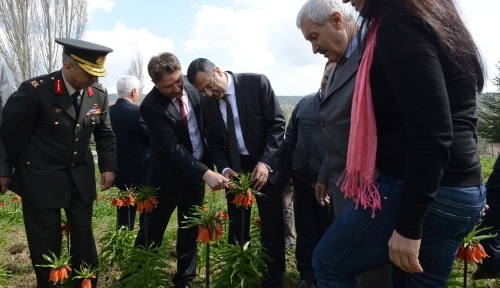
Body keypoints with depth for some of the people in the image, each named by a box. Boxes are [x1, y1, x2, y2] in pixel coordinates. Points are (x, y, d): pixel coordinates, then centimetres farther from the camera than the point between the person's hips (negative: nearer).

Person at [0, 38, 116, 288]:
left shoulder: (99, 93, -5)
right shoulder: (35, 90, -18)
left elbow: (105, 134, 9)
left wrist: (108, 166, -1)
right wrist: (21, 168, 6)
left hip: (81, 178, 4)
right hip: (41, 179, -3)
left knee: (84, 240, 11)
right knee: (46, 244, 9)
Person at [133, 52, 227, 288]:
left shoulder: (191, 89, -6)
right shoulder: (151, 107, -23)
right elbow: (172, 148, -28)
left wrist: (207, 165, 7)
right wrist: (205, 173, -37)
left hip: (197, 170, 5)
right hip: (169, 175, -5)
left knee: (191, 229, 14)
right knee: (152, 231, 9)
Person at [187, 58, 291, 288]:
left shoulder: (256, 82, -14)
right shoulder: (207, 103, -1)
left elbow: (277, 124, -13)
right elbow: (214, 143, 5)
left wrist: (265, 162, -22)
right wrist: (224, 168, -14)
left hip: (265, 165, -3)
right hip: (234, 168, 3)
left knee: (272, 226, 6)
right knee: (236, 227, 10)